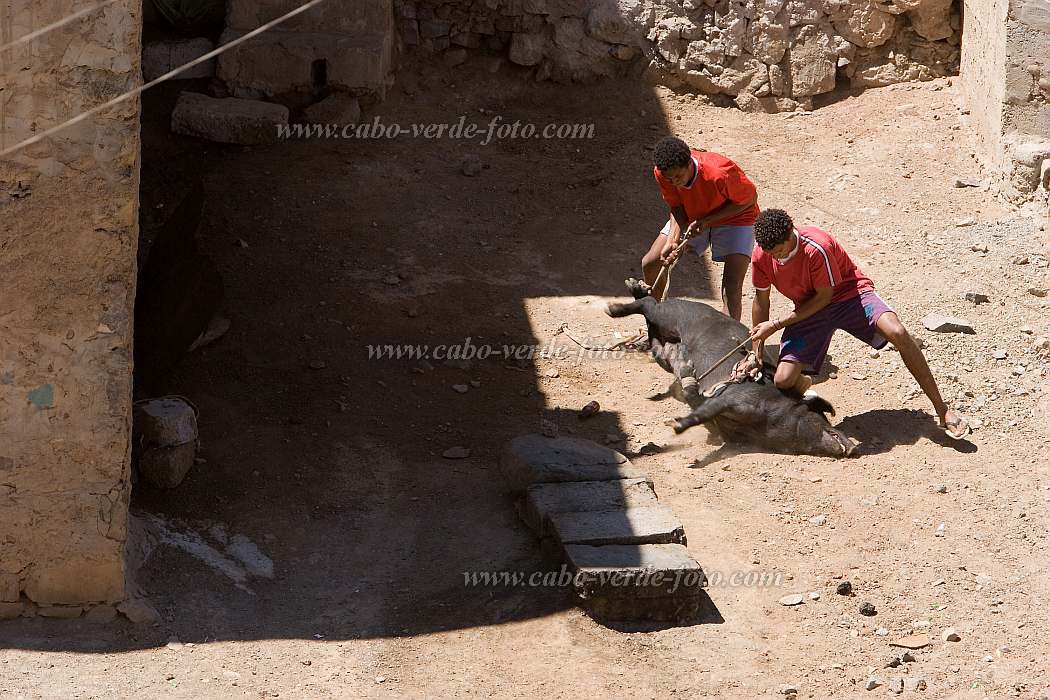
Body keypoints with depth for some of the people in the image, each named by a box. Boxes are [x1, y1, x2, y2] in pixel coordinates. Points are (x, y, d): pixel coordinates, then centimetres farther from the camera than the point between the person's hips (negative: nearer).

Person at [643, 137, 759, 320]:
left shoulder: (720, 174, -40)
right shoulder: (661, 173, -25)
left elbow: (750, 199, -22)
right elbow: (677, 208, -10)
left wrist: (707, 221, -28)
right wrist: (672, 242, -27)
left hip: (733, 218, -5)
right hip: (692, 216, 5)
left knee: (732, 284, -22)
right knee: (650, 264, 4)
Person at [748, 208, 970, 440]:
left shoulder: (817, 248, -31)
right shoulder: (761, 255, -15)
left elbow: (824, 297, -20)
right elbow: (761, 299, 1)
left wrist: (776, 325, -22)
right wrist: (756, 351, 3)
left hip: (850, 293, -4)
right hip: (808, 311, 4)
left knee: (897, 334, -32)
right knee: (782, 381, -15)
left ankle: (943, 411, -24)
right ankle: (804, 384, 26)